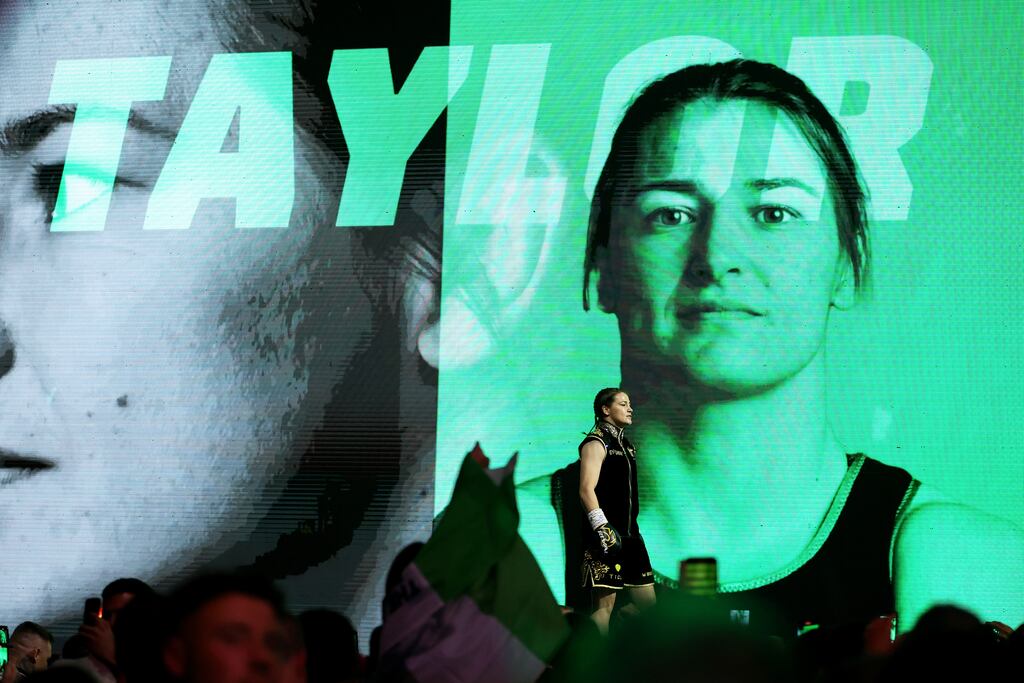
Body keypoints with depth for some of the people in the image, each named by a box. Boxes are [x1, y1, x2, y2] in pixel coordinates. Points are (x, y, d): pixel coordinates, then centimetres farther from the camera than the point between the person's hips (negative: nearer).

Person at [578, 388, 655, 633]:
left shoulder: (624, 444, 21)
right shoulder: (596, 443, -6)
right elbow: (586, 490, -15)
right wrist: (602, 528, -23)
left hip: (629, 534, 9)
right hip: (606, 534, -9)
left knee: (648, 603, 7)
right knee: (604, 602, -10)